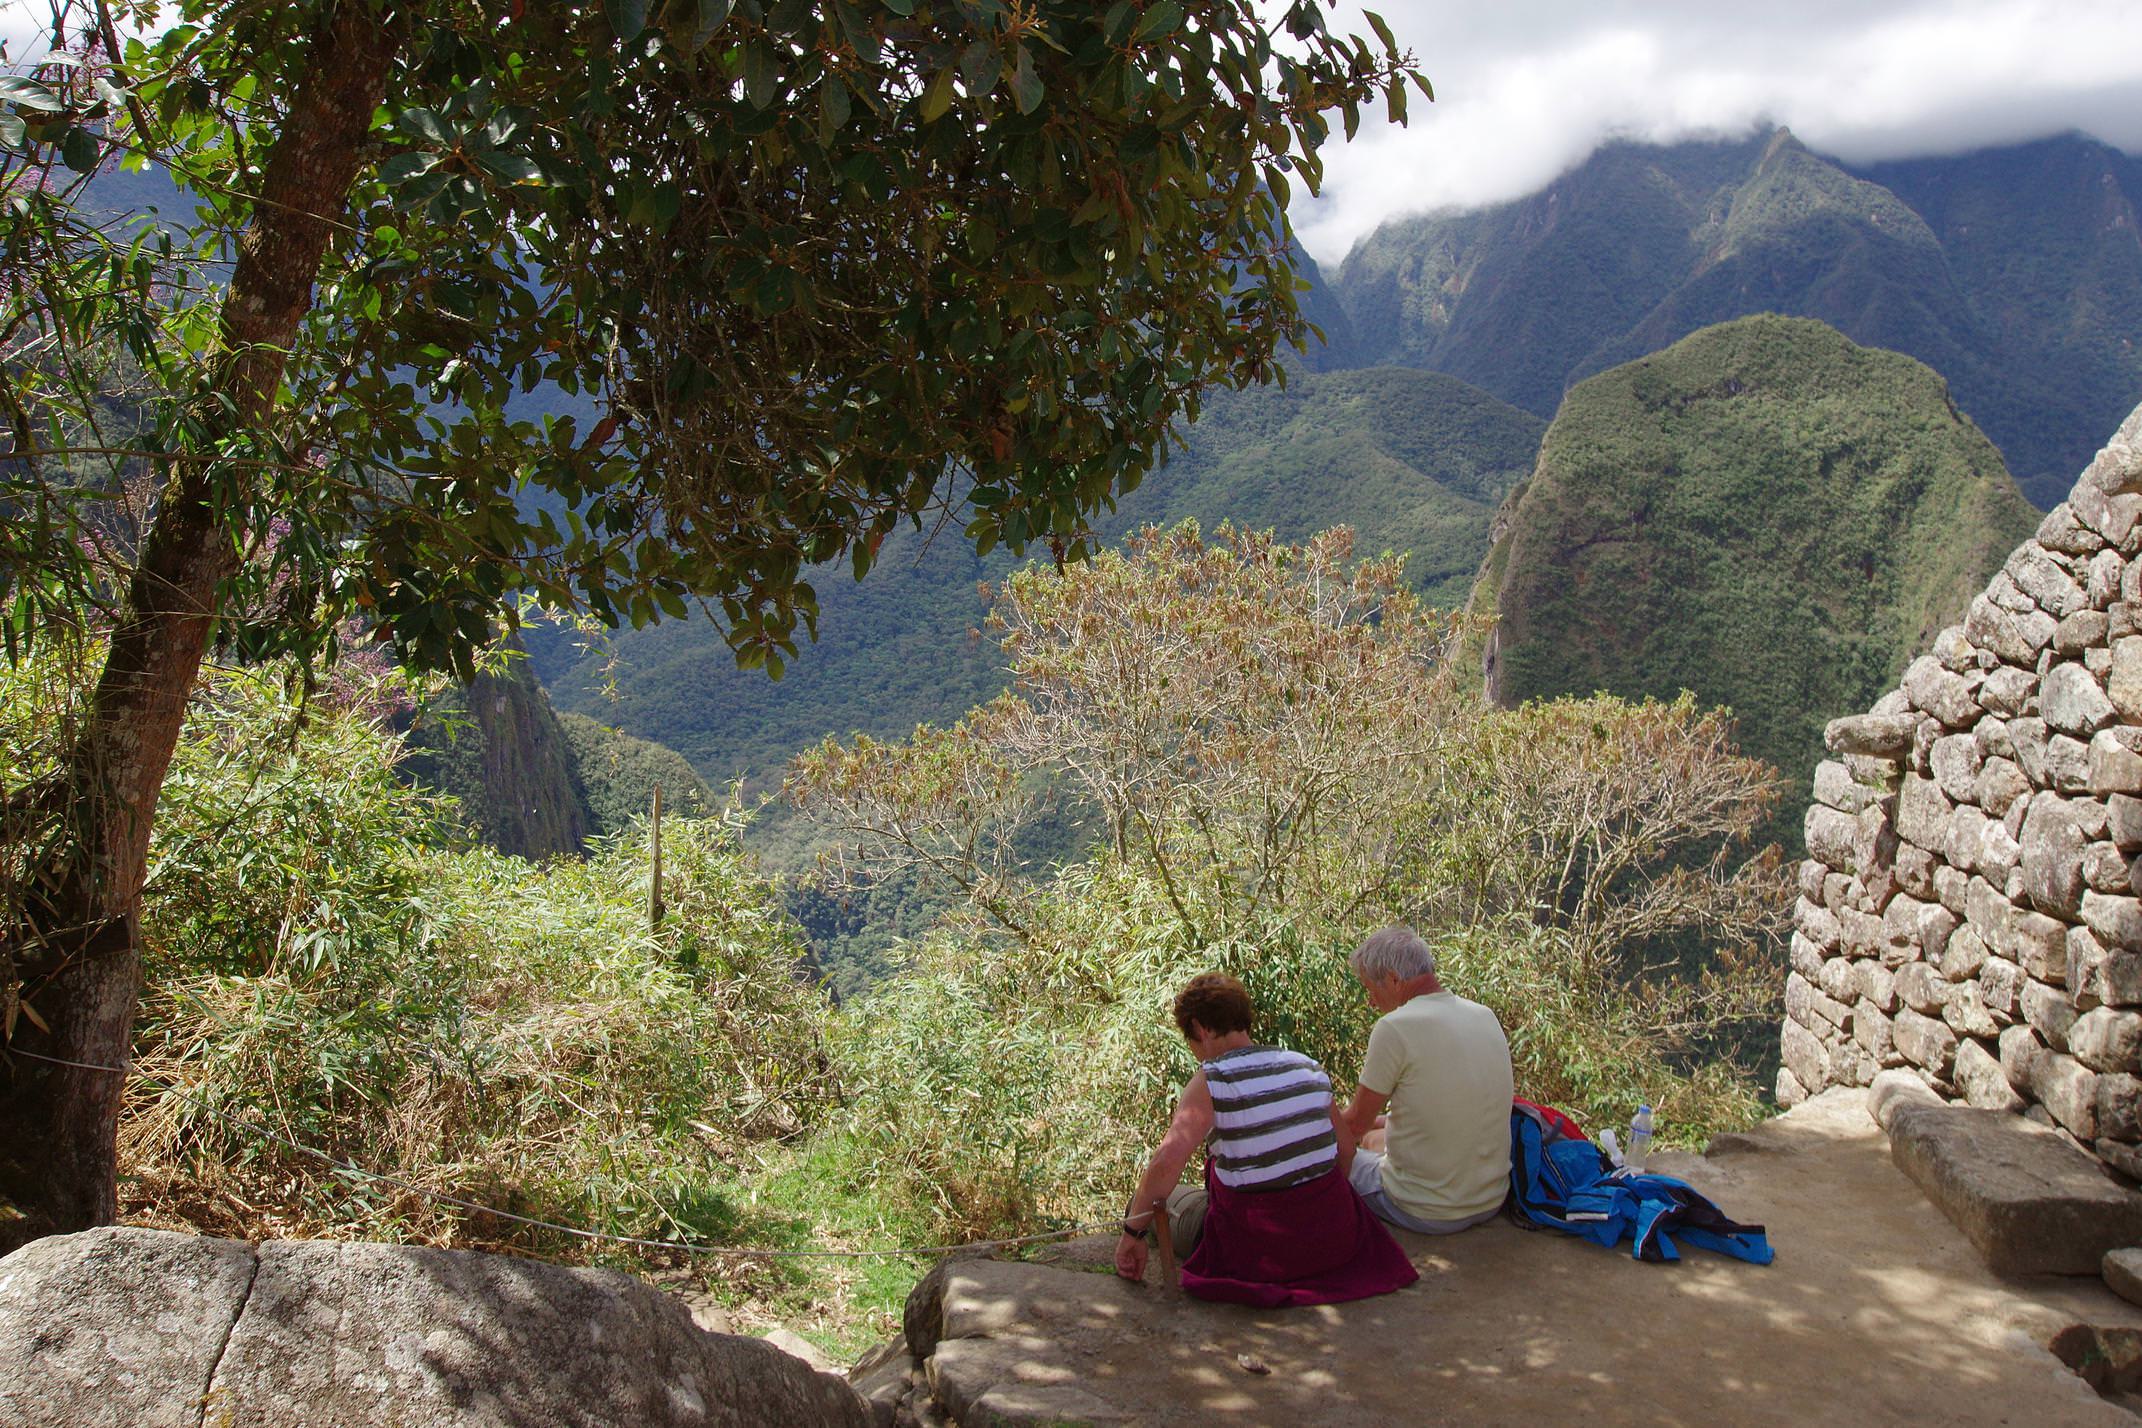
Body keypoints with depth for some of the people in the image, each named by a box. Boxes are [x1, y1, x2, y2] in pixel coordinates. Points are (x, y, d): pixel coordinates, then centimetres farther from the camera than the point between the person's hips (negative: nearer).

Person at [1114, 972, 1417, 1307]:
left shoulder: (1212, 1082, -14)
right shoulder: (1307, 1067, 3)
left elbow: (1167, 1162, -24)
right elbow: (1345, 1149, 11)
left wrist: (1133, 1232, -14)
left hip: (1260, 1249, -5)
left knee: (1155, 1198, 21)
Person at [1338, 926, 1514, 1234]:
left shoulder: (1395, 1027, -19)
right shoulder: (1485, 1016, 3)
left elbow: (1355, 1124, -8)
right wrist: (1379, 1122, 24)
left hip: (1426, 1215, -7)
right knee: (1374, 1138, 27)